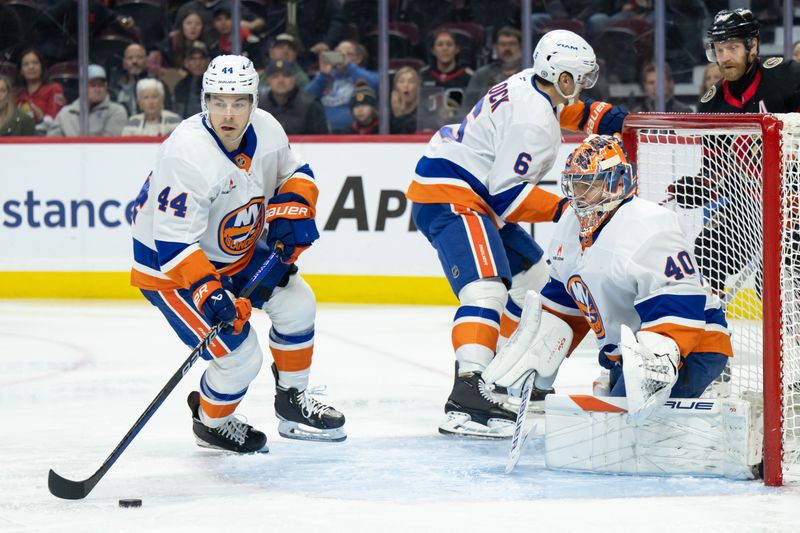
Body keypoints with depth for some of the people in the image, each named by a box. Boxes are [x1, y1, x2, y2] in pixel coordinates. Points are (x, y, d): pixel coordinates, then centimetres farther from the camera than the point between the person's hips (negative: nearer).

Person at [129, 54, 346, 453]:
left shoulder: (266, 129, -11)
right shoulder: (188, 154, -34)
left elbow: (295, 172, 11)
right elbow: (174, 243, -33)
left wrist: (292, 212, -8)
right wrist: (209, 294, -41)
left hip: (236, 252, 8)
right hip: (168, 267, -8)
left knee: (296, 301, 1)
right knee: (239, 357, -13)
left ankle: (292, 404, 22)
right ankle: (210, 422, 18)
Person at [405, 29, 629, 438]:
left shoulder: (527, 84, 8)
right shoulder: (534, 123, -21)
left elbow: (555, 107, 33)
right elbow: (506, 193, -23)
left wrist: (597, 116, 17)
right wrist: (563, 209, -21)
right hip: (449, 196, -11)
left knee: (531, 275, 24)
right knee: (487, 287, -30)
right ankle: (466, 398, -47)